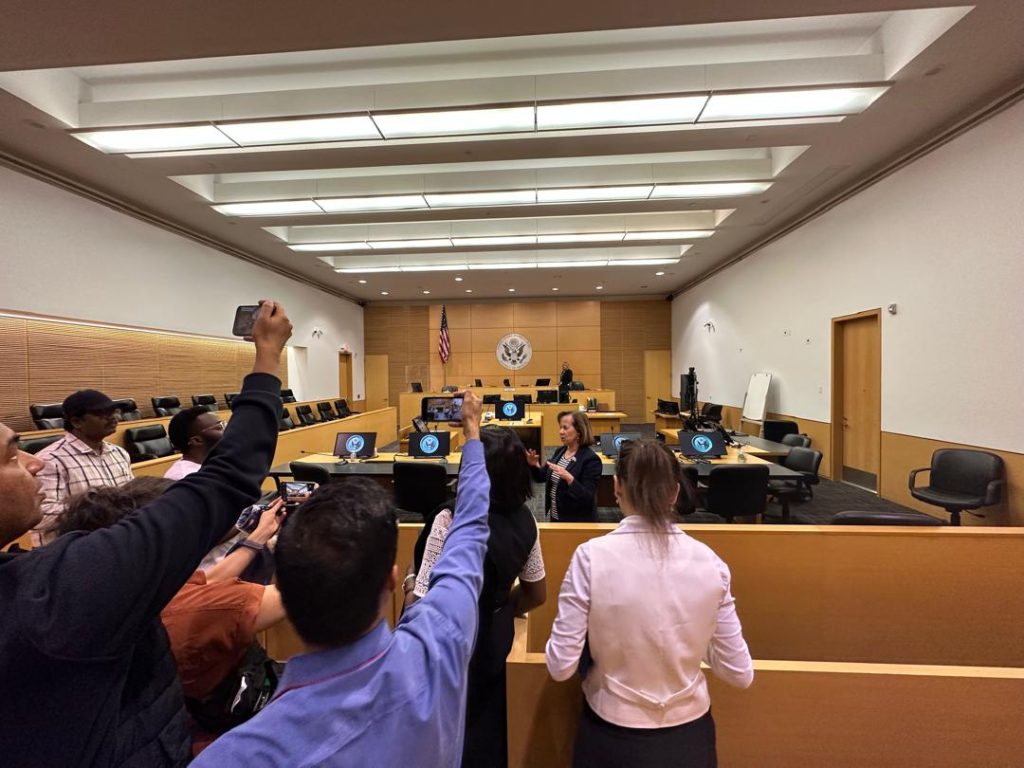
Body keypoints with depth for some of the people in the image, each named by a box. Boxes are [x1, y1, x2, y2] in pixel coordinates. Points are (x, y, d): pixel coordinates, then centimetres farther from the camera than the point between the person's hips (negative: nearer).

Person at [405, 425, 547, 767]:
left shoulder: (450, 520, -29)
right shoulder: (525, 520, -11)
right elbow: (536, 594, 2)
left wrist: (409, 580, -4)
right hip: (494, 643, 5)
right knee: (487, 737, 28)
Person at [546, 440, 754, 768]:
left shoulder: (592, 556, -23)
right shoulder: (708, 560, -15)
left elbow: (560, 667, -16)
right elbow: (740, 674, -5)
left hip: (614, 738, -1)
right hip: (689, 735, 2)